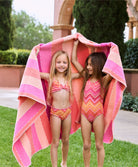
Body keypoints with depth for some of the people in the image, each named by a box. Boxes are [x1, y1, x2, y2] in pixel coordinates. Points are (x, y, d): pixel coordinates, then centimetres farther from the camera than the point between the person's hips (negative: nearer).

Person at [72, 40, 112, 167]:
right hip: (85, 113, 4)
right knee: (86, 145, 11)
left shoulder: (104, 80, -6)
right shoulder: (86, 77, 6)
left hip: (97, 114, -4)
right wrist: (76, 44, 12)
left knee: (99, 145, 7)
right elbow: (74, 61, 12)